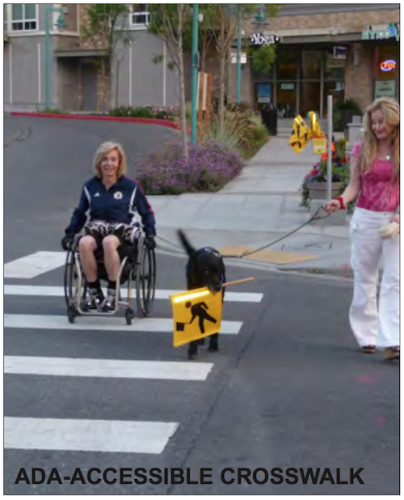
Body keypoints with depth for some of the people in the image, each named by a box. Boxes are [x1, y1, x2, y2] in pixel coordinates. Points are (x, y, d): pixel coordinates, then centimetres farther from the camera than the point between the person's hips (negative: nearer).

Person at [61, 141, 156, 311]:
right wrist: (70, 232, 8)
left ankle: (112, 293, -26)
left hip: (123, 228, -3)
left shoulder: (131, 186, 2)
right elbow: (80, 212, 19)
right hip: (96, 227, 3)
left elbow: (146, 212, 11)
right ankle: (94, 292, -18)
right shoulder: (90, 186, 8)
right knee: (84, 243, -35)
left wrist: (150, 233, -2)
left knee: (109, 242, -40)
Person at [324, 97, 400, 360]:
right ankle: (367, 336, 20)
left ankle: (391, 340, -12)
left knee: (394, 280, -7)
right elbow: (354, 185, 0)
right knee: (364, 278, 9)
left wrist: (399, 214, -18)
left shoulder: (398, 151, -3)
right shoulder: (362, 150, 1)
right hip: (366, 219, 2)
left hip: (394, 220, -2)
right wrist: (341, 201, -19)